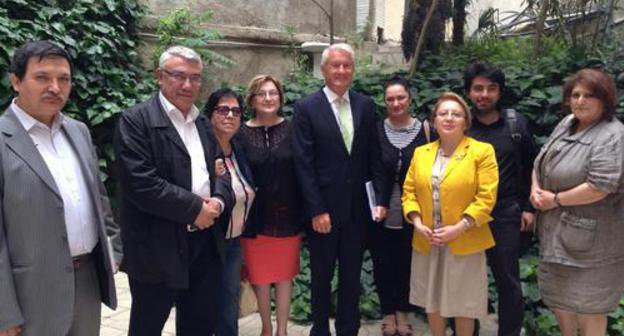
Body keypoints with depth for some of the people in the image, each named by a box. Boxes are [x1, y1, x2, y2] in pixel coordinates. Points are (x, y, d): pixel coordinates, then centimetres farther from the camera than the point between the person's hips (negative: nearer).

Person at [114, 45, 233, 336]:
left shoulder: (203, 122, 12)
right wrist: (195, 208, -17)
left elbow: (220, 170, 14)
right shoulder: (135, 121, -11)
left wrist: (218, 201, -8)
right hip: (158, 247, -6)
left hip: (205, 242, 6)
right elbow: (141, 184, -21)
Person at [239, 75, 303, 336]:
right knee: (260, 275, 12)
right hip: (255, 217, 0)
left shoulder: (292, 129, -3)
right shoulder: (241, 133, -4)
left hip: (287, 215, 0)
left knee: (285, 274, 11)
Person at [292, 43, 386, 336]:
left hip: (357, 208, 3)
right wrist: (316, 210, -13)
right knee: (321, 275, 13)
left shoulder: (365, 105, 5)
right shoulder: (306, 108, -6)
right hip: (323, 209, -3)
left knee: (352, 276, 14)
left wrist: (380, 197, 0)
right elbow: (304, 165, -10)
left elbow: (374, 158, 7)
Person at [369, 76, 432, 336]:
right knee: (383, 263, 9)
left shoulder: (424, 128, -1)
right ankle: (388, 312, 28)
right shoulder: (375, 130, -3)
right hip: (381, 213, 0)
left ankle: (402, 310, 32)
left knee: (407, 263, 12)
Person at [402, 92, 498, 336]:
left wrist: (459, 227, -18)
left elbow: (486, 197, -11)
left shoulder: (482, 151, -5)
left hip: (464, 242, -4)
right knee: (432, 300, 15)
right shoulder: (421, 153, 9)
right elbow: (409, 191, 8)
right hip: (427, 242, 4)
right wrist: (417, 223, -7)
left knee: (463, 303, 8)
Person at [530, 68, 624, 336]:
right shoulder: (567, 123, 8)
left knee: (587, 303, 5)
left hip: (589, 236, -8)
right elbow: (541, 162, 15)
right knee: (557, 295, 21)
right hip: (556, 231, 9)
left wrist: (555, 199, -17)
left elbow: (600, 187, -26)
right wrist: (535, 189, -4)